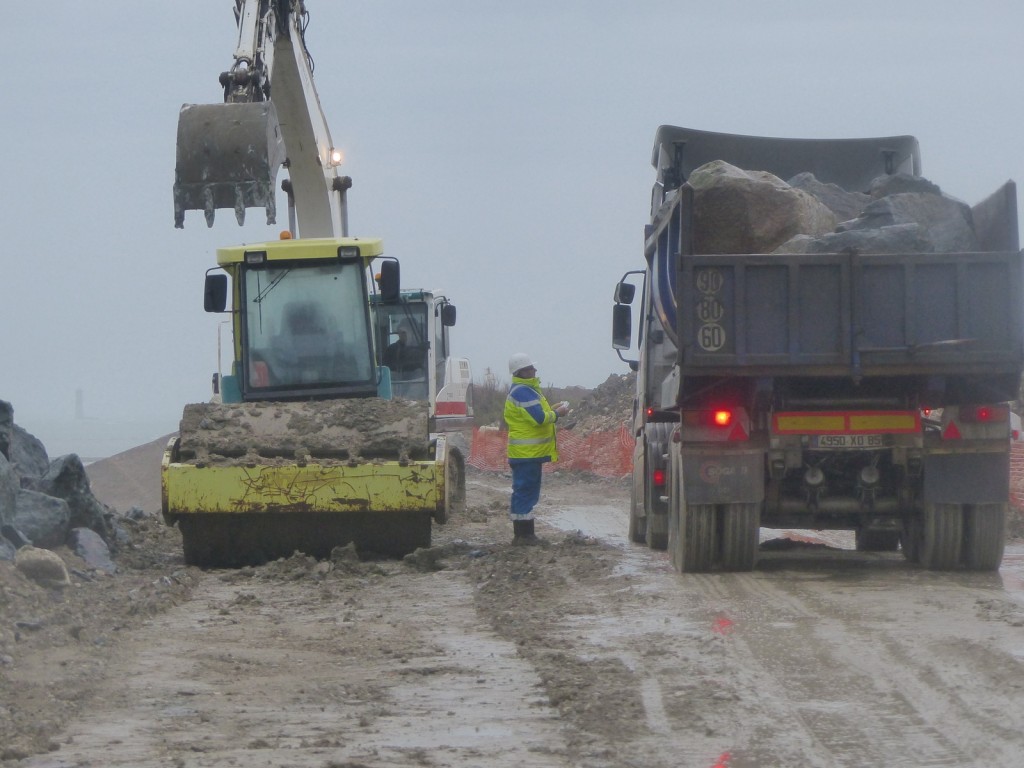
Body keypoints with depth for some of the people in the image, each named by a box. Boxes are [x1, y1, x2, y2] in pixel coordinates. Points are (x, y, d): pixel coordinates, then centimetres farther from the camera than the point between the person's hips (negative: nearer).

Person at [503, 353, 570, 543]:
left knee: (526, 492, 13)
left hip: (529, 451, 11)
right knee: (525, 490, -9)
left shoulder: (527, 390, 18)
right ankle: (522, 534, -8)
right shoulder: (523, 392, -17)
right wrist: (557, 413, -7)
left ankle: (525, 533, 18)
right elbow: (539, 418, -23)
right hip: (527, 452, -11)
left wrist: (553, 410, 9)